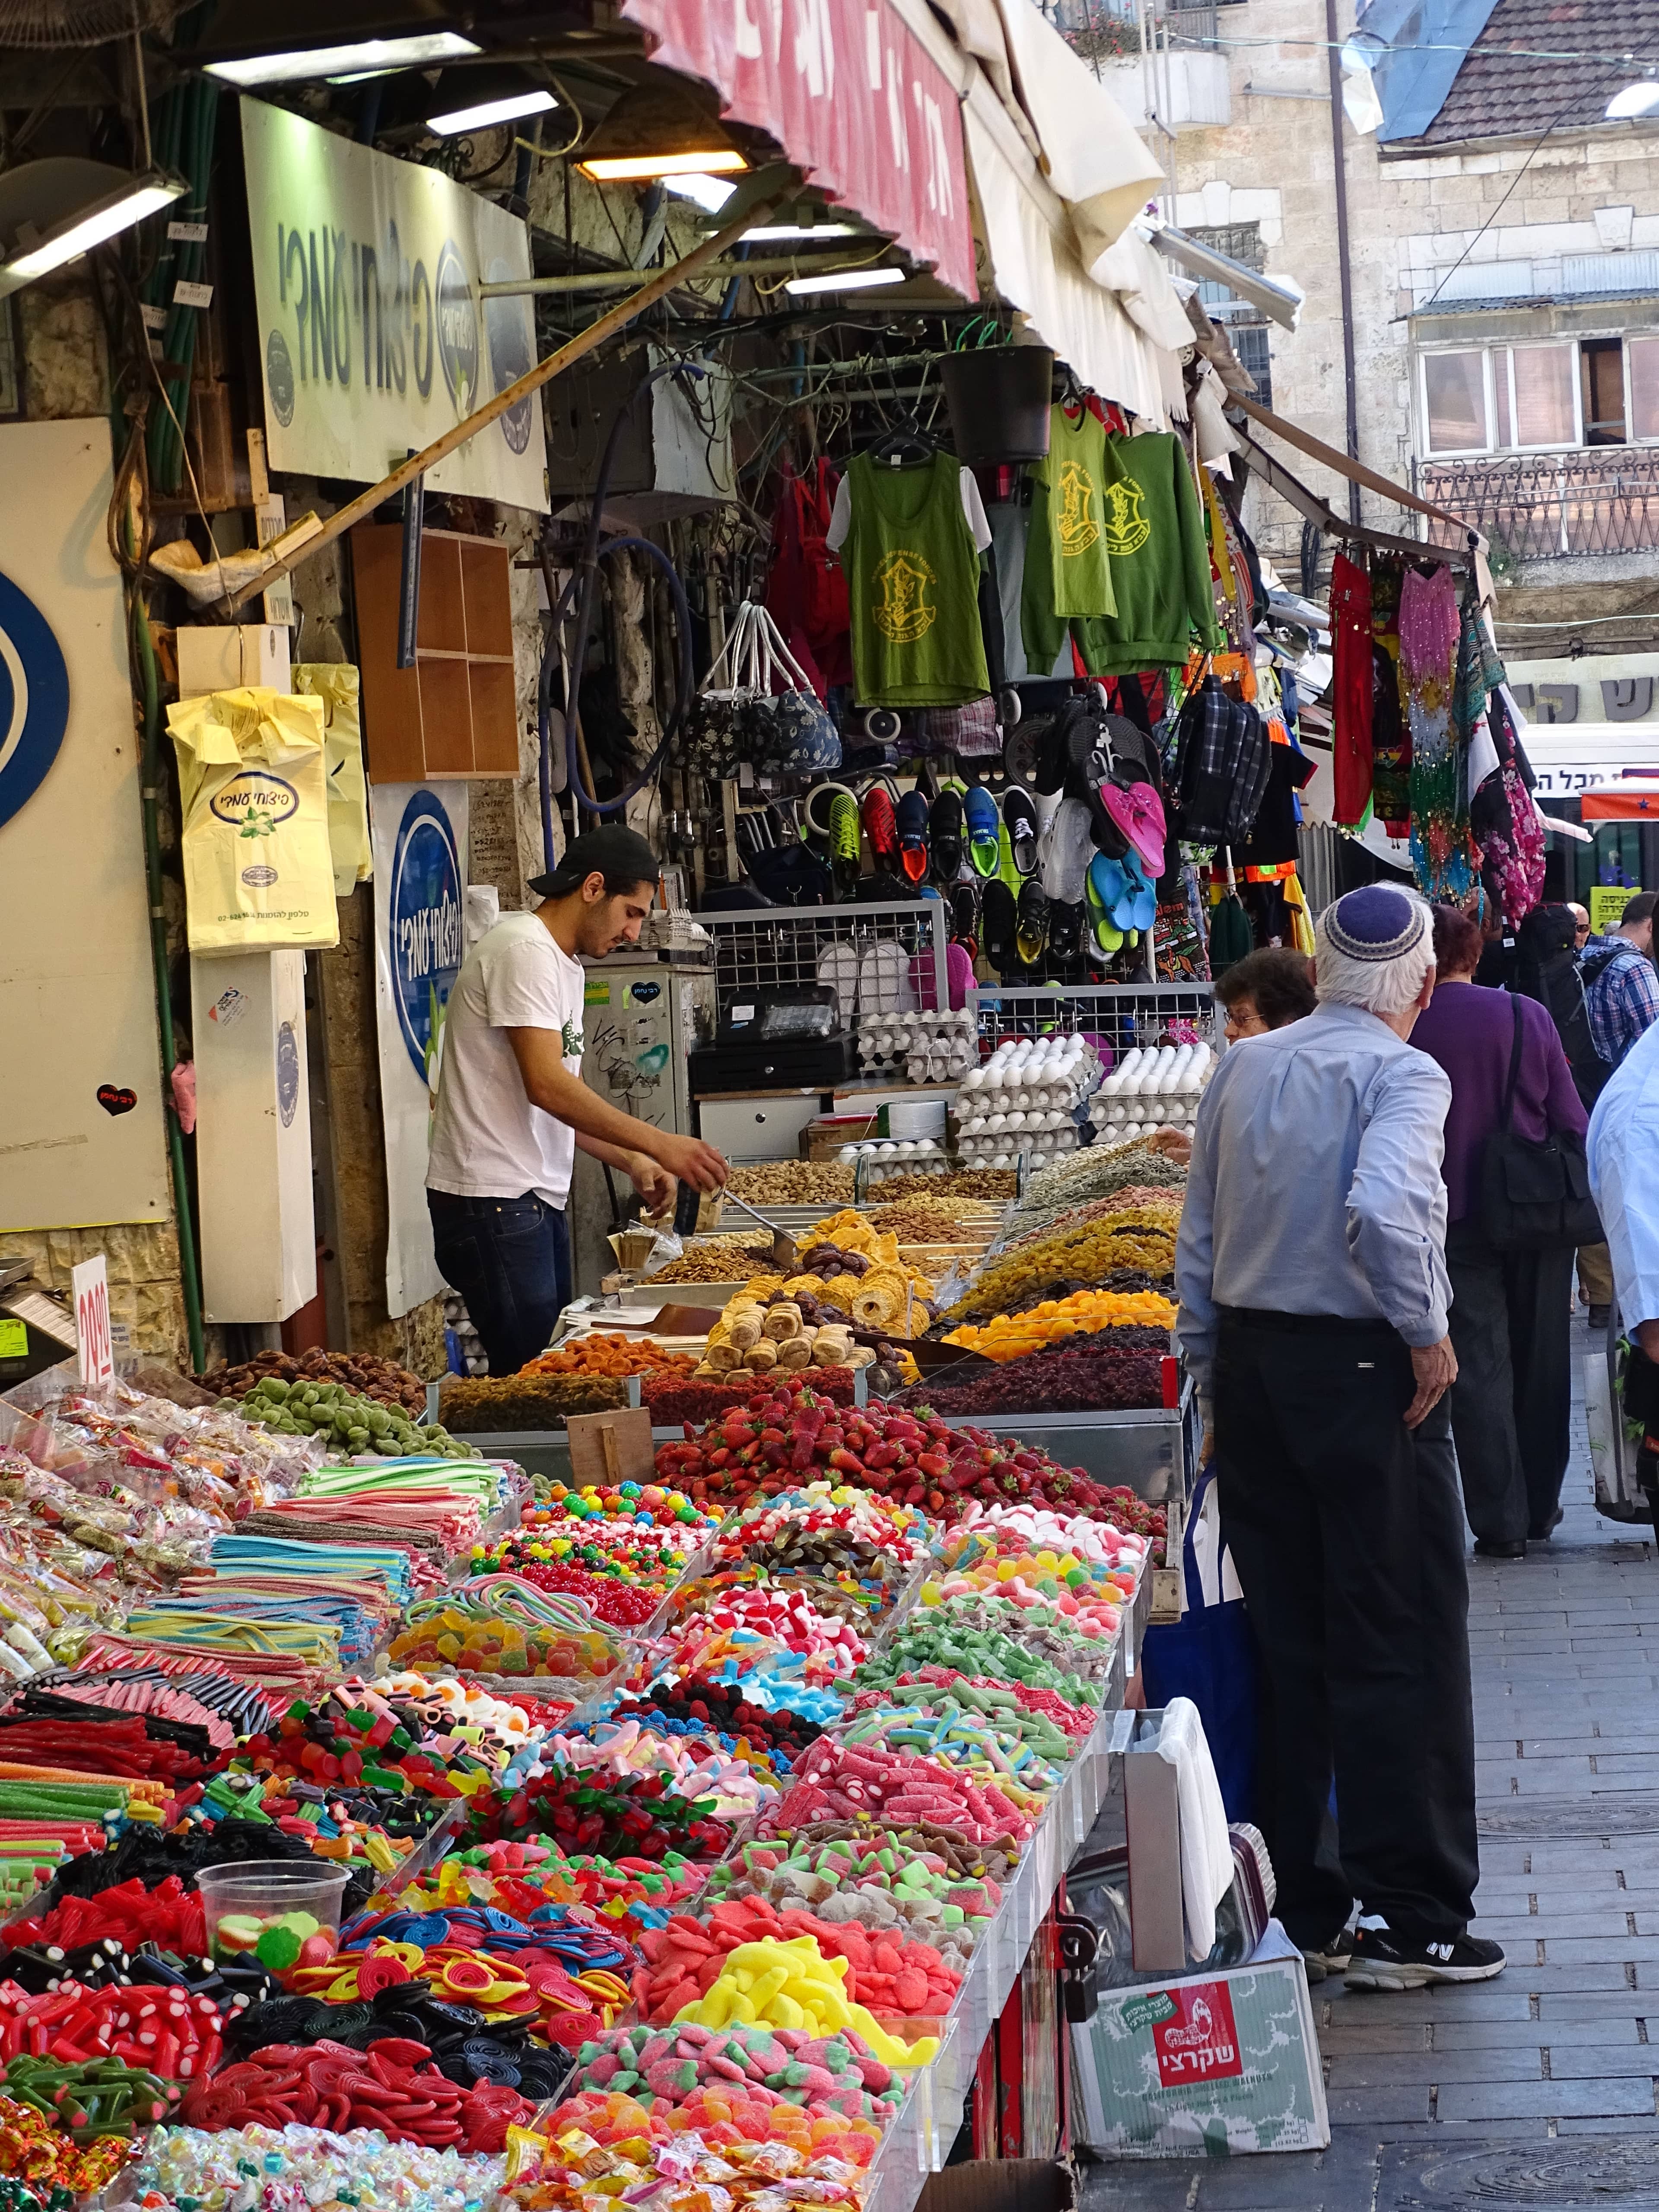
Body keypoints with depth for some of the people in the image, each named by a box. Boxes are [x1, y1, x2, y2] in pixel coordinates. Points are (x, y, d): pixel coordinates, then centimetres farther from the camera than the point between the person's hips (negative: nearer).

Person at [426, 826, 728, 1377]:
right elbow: (546, 1087, -22)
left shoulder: (564, 965, 20)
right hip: (492, 1199, -10)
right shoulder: (525, 950, -12)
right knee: (529, 1374, -11)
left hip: (538, 1197, 10)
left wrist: (632, 1161, 9)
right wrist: (659, 1144, -22)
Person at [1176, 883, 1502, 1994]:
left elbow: (1199, 1241, 11)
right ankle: (1408, 1921, 5)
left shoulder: (1243, 1067, 8)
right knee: (1398, 1648, 2)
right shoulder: (1404, 1073, -12)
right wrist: (1428, 1333, -16)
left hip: (1249, 1362, 6)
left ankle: (1298, 1909, 17)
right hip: (1362, 1371, -6)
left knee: (1286, 1642, 13)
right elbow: (1383, 1210, -29)